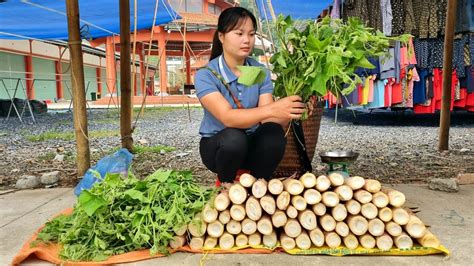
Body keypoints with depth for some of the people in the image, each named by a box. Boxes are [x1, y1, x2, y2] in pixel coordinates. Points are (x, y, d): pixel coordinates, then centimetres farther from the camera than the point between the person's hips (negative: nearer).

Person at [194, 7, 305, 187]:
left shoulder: (261, 71, -5)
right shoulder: (205, 75, -17)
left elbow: (267, 119, -15)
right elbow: (227, 117, -33)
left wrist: (288, 112, -37)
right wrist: (271, 109, -46)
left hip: (252, 143, 3)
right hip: (218, 145, -2)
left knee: (274, 132, -29)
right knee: (234, 138, -36)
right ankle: (225, 184, -4)